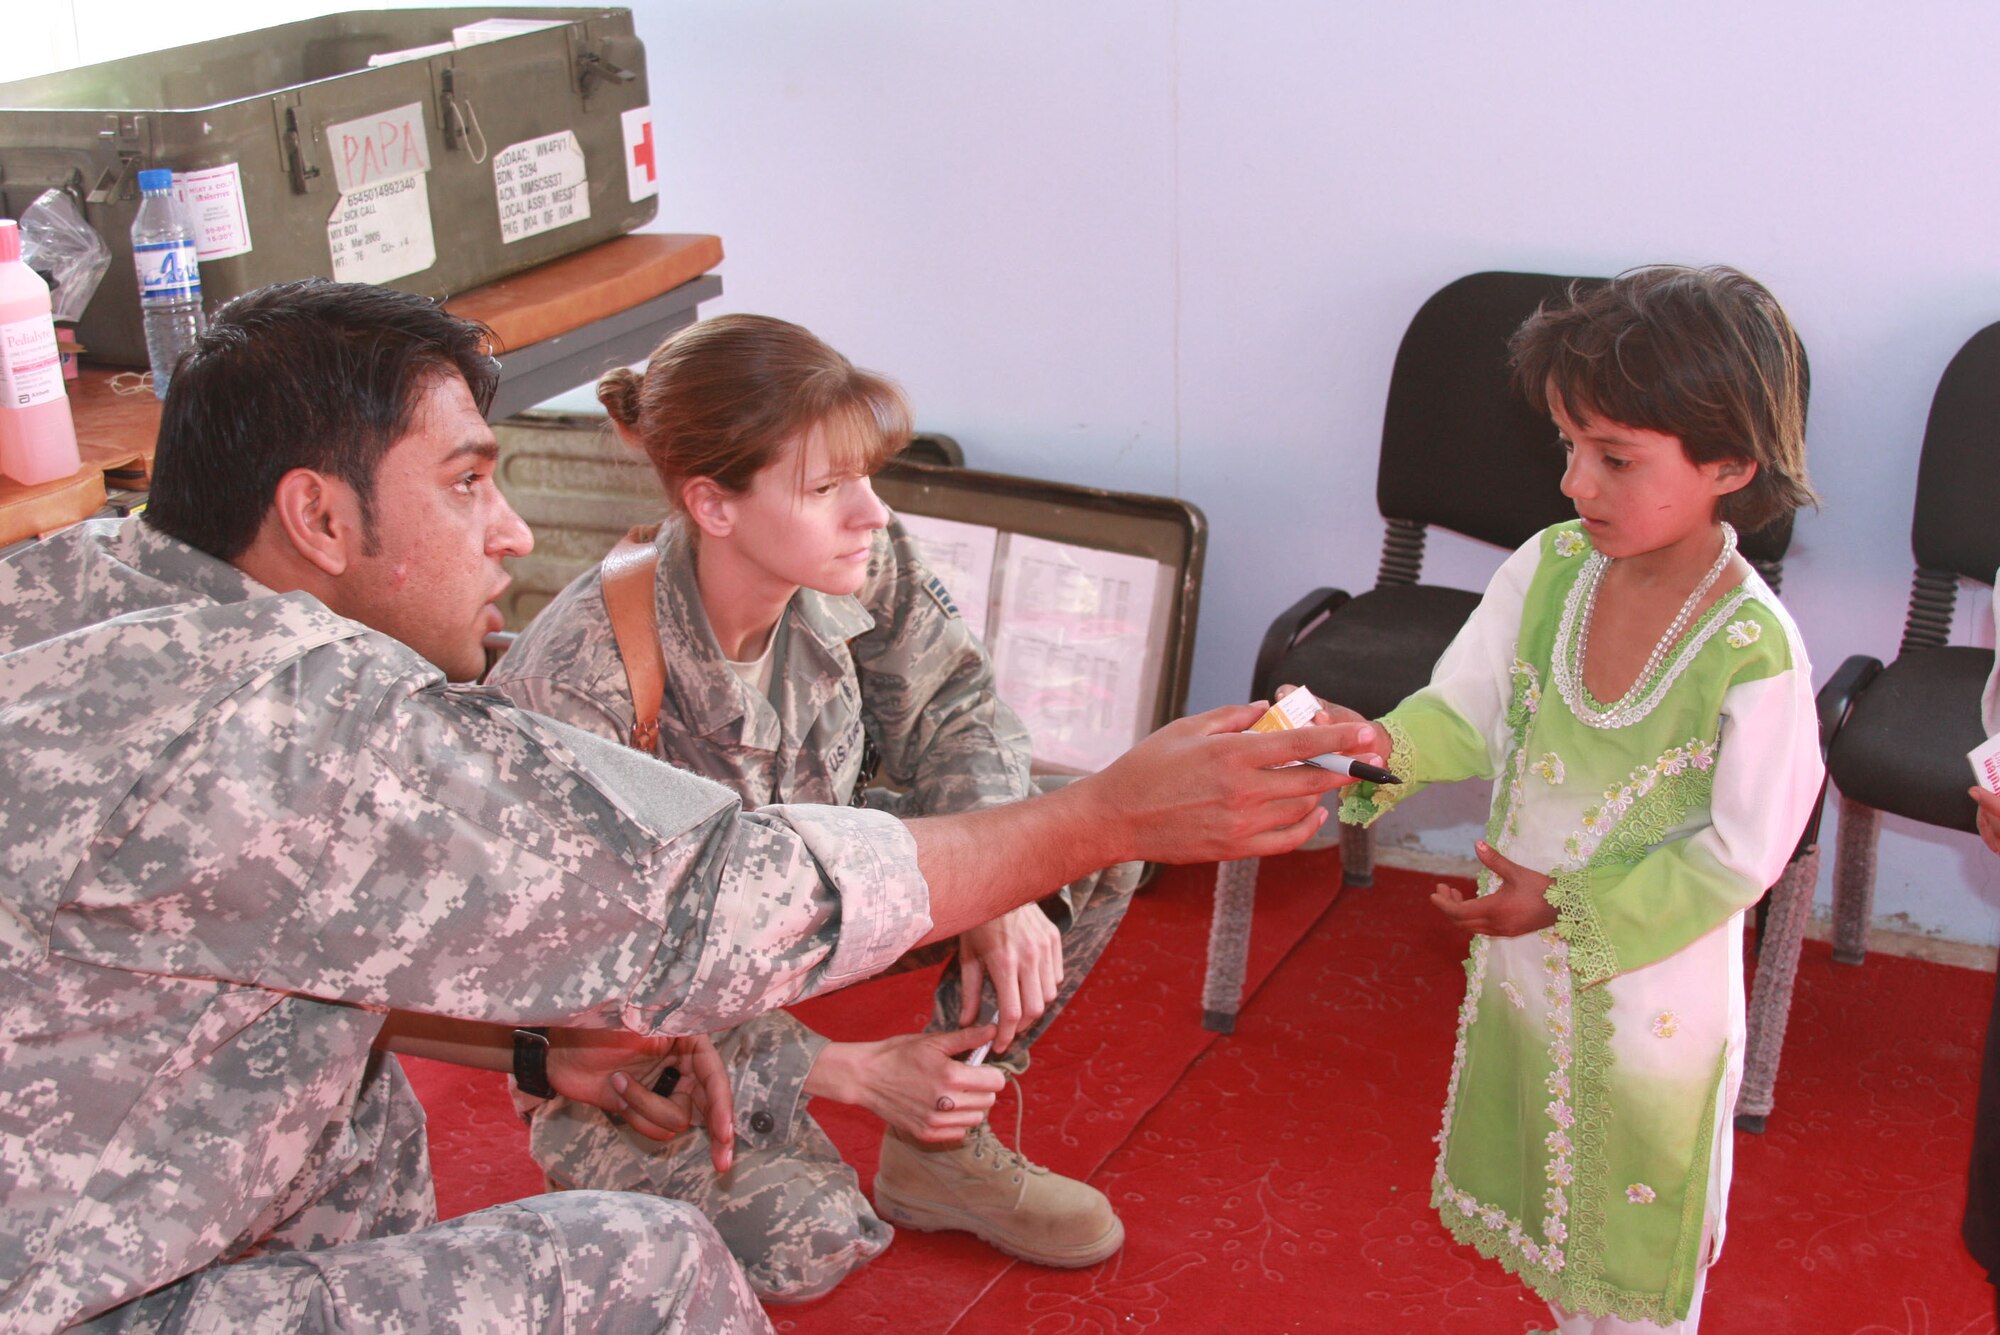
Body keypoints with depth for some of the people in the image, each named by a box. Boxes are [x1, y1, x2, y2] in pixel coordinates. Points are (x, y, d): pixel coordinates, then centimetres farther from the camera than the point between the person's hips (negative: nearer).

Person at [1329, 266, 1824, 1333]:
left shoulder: (1754, 653, -27)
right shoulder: (1550, 568, -12)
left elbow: (1742, 852, -20)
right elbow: (1469, 713, -2)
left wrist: (1571, 905, -23)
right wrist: (1380, 747, -22)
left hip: (1650, 991, -5)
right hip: (1521, 963, 6)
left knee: (1639, 1197, 17)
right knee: (1540, 1170, 27)